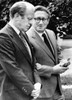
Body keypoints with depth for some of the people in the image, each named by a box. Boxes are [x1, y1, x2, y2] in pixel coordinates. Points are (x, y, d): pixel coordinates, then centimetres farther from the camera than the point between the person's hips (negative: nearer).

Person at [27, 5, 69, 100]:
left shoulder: (51, 34, 9)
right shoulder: (27, 38, -17)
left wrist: (60, 65, 3)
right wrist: (52, 70, -17)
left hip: (56, 85, 8)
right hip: (41, 89, -7)